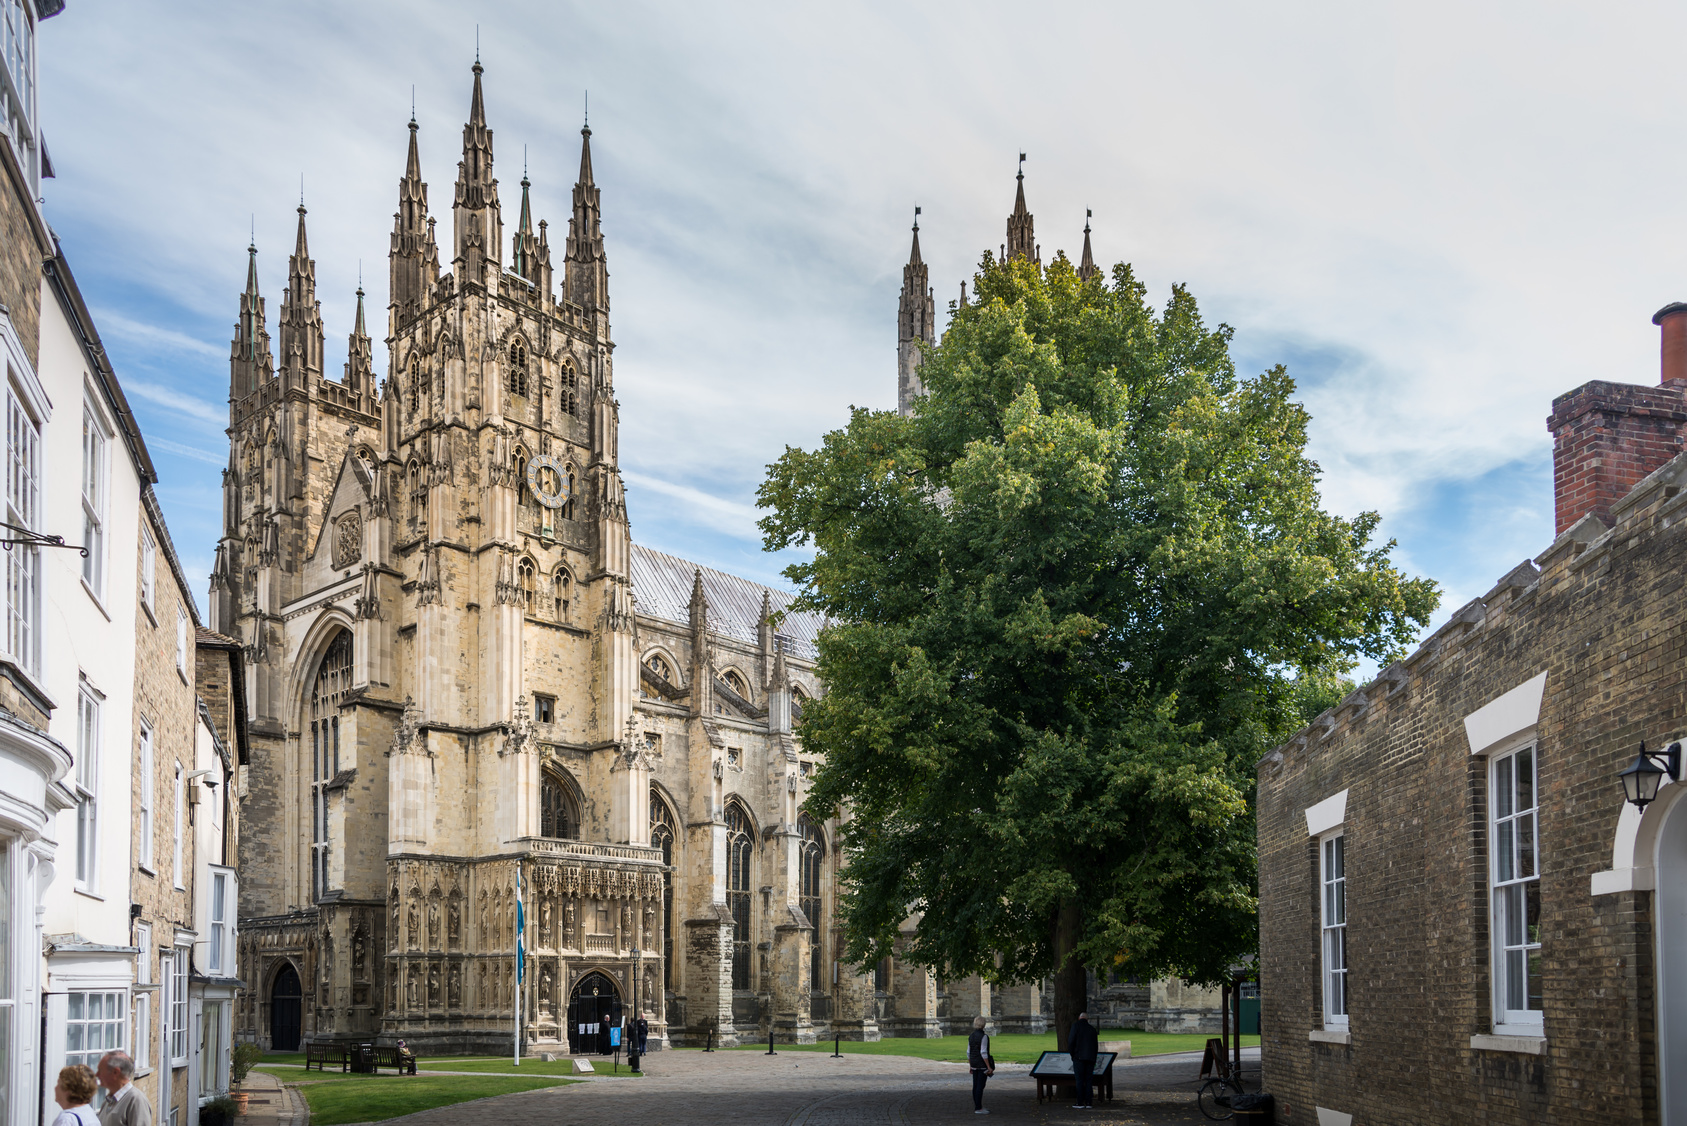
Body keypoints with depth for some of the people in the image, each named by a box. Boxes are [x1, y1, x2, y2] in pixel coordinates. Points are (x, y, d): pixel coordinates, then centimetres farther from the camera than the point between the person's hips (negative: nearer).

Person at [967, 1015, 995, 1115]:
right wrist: (989, 1067, -17)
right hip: (982, 1064, -8)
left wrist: (970, 1066, 18)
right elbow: (983, 1053, -20)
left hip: (974, 1064, 8)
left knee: (976, 1086, 10)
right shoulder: (983, 1036, -15)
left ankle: (977, 1107, 16)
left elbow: (968, 1053, 10)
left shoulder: (971, 1036, 8)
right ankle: (978, 1109, -5)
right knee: (980, 1086, -5)